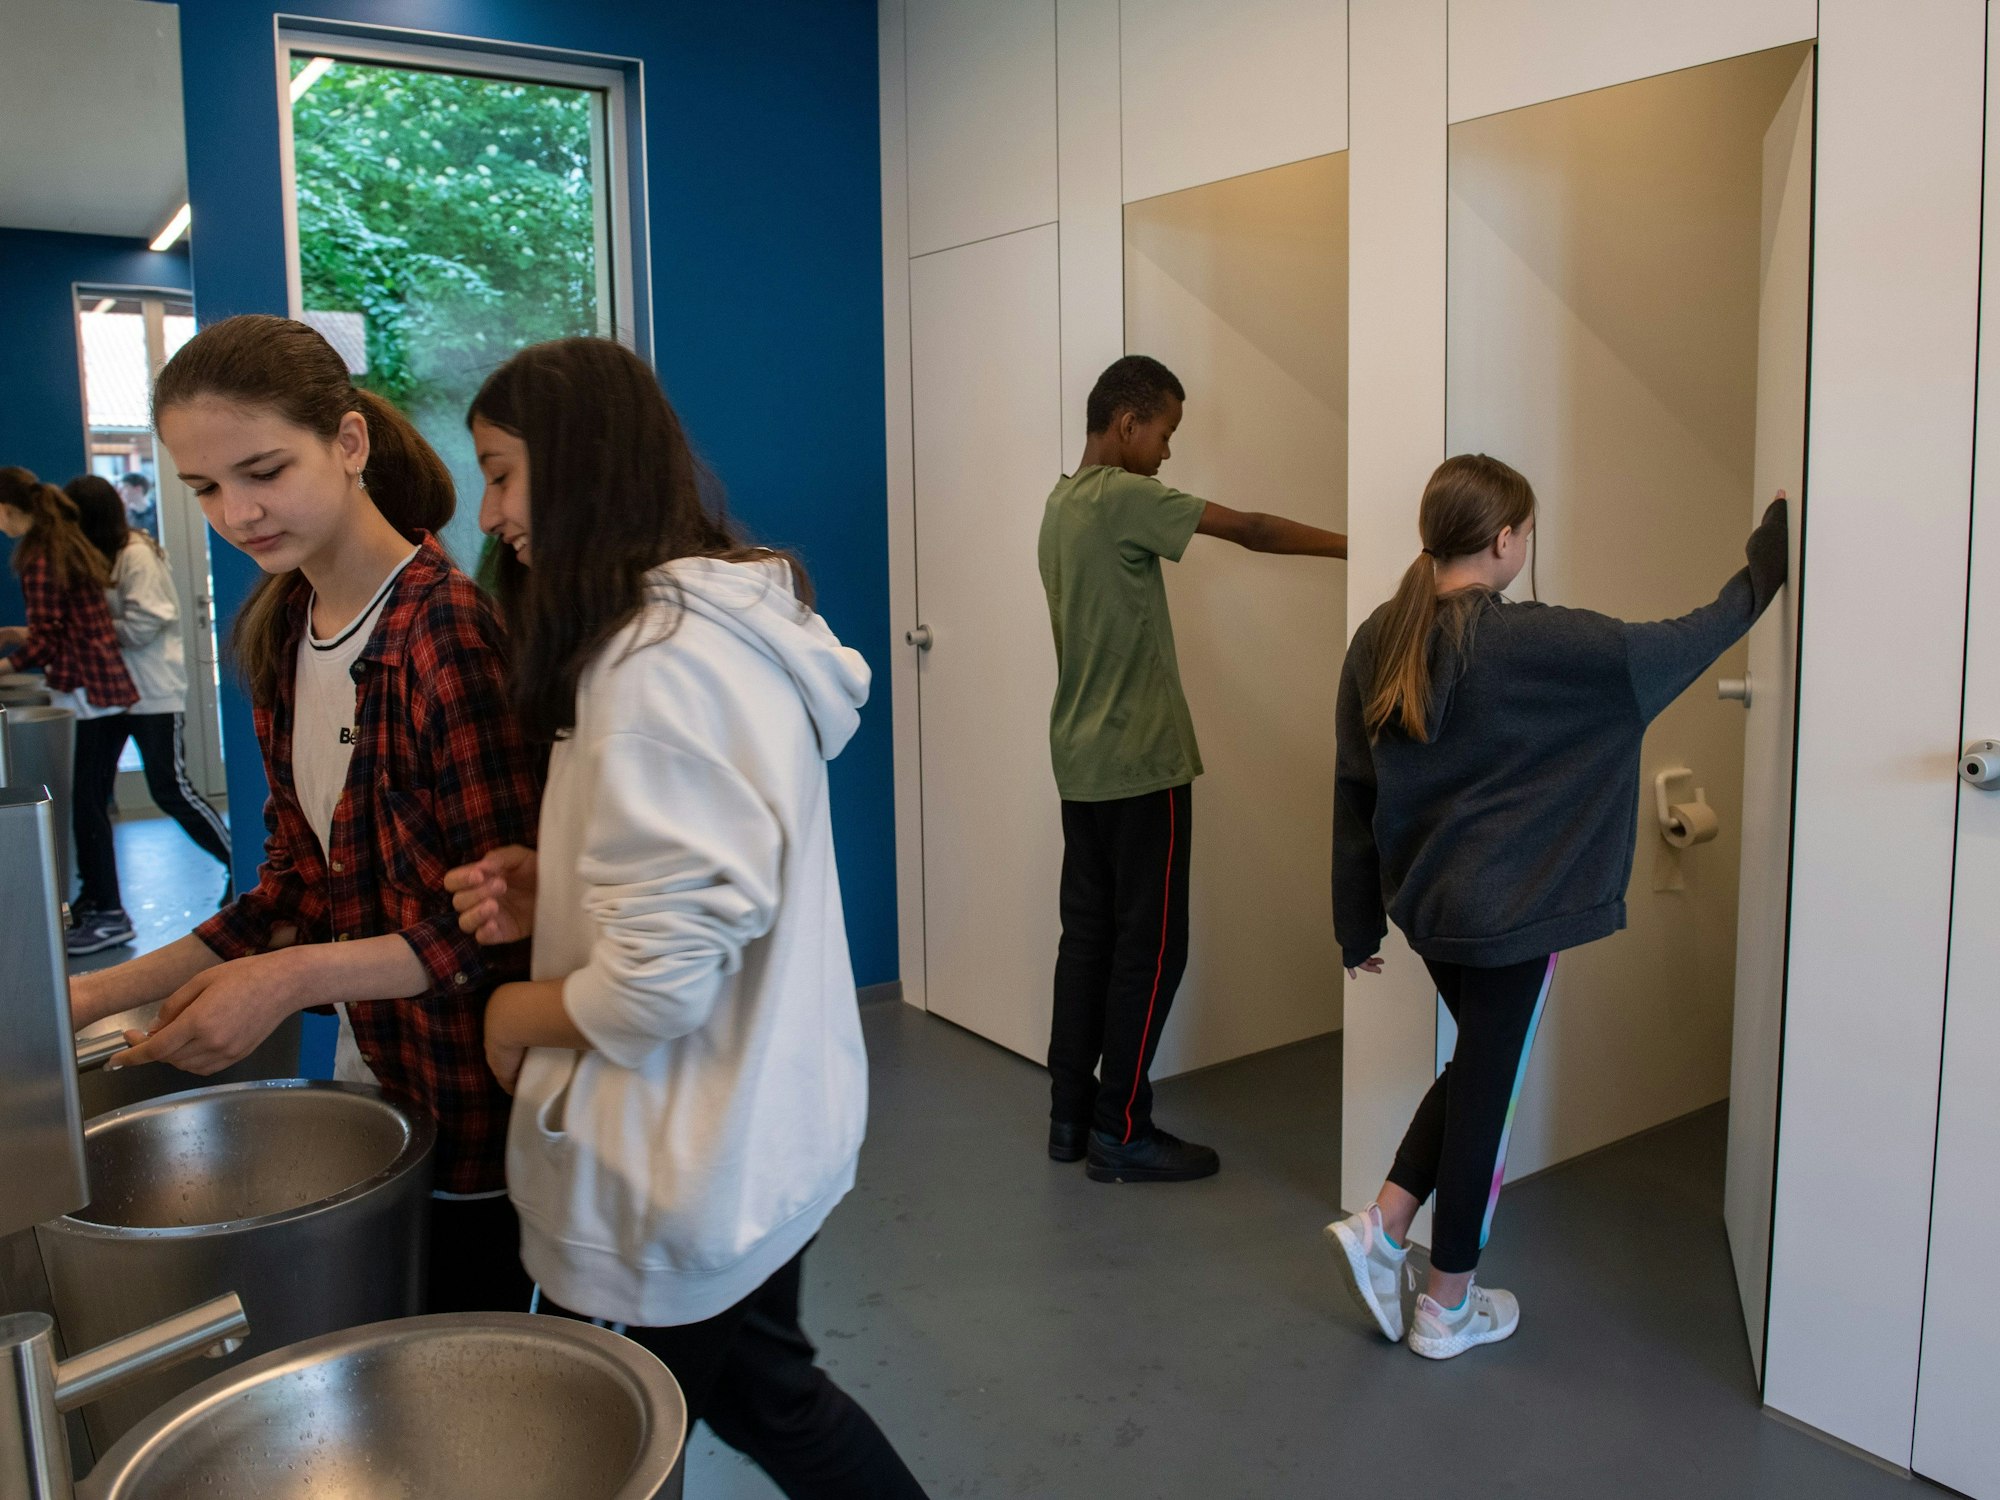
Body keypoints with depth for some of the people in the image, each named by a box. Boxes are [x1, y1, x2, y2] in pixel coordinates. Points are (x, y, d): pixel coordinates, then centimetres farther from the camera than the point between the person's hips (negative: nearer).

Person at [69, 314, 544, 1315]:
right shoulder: (285, 632, 5)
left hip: (469, 1109, -7)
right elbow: (301, 882, 9)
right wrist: (106, 992, 4)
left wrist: (296, 978, -26)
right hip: (368, 1080, 7)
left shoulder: (445, 630, -21)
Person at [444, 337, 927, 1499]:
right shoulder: (731, 617, 5)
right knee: (764, 1391, 24)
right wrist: (557, 890, 2)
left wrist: (517, 1018, -8)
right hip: (763, 1127, 9)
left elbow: (663, 974, -26)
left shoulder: (661, 660, -24)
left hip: (688, 1174, -9)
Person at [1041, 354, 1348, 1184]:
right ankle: (1121, 1132, 6)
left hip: (1081, 759, 9)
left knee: (1088, 931, 12)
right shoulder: (1123, 498, -14)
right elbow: (1248, 530, -18)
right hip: (1139, 763, -9)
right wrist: (1352, 545, -11)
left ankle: (1070, 1114, 18)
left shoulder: (1063, 503, 13)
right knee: (1150, 945, -1)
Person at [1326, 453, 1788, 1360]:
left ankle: (1381, 1227, 19)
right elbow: (1682, 646, -10)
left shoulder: (1377, 641, -1)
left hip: (1423, 901, 7)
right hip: (1508, 909, -6)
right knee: (1486, 1090, 8)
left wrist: (1359, 924, 12)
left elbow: (1352, 792, 4)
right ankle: (1448, 1308, 22)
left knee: (1482, 1065, 25)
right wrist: (1771, 555, 5)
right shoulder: (1527, 643, -19)